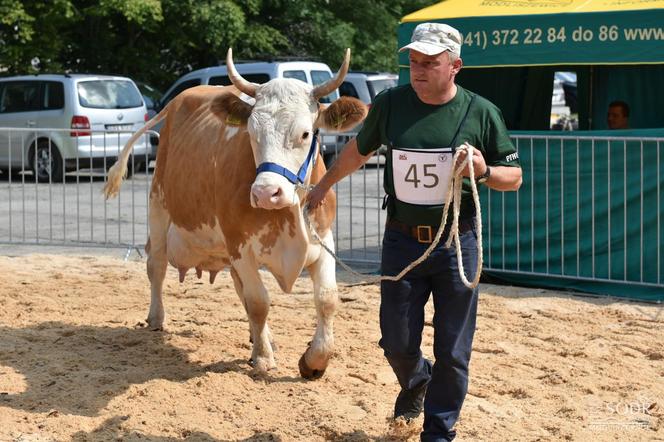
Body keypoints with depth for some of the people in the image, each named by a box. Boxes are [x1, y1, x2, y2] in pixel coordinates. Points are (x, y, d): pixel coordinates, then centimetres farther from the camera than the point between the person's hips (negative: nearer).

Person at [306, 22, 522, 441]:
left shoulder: (481, 113, -6)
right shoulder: (390, 104, -2)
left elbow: (514, 177, 2)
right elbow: (359, 149, 18)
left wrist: (484, 171, -19)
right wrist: (324, 185, 28)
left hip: (457, 242, -2)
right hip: (402, 240, 2)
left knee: (453, 352, 3)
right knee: (397, 343, 9)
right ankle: (416, 385, 43)